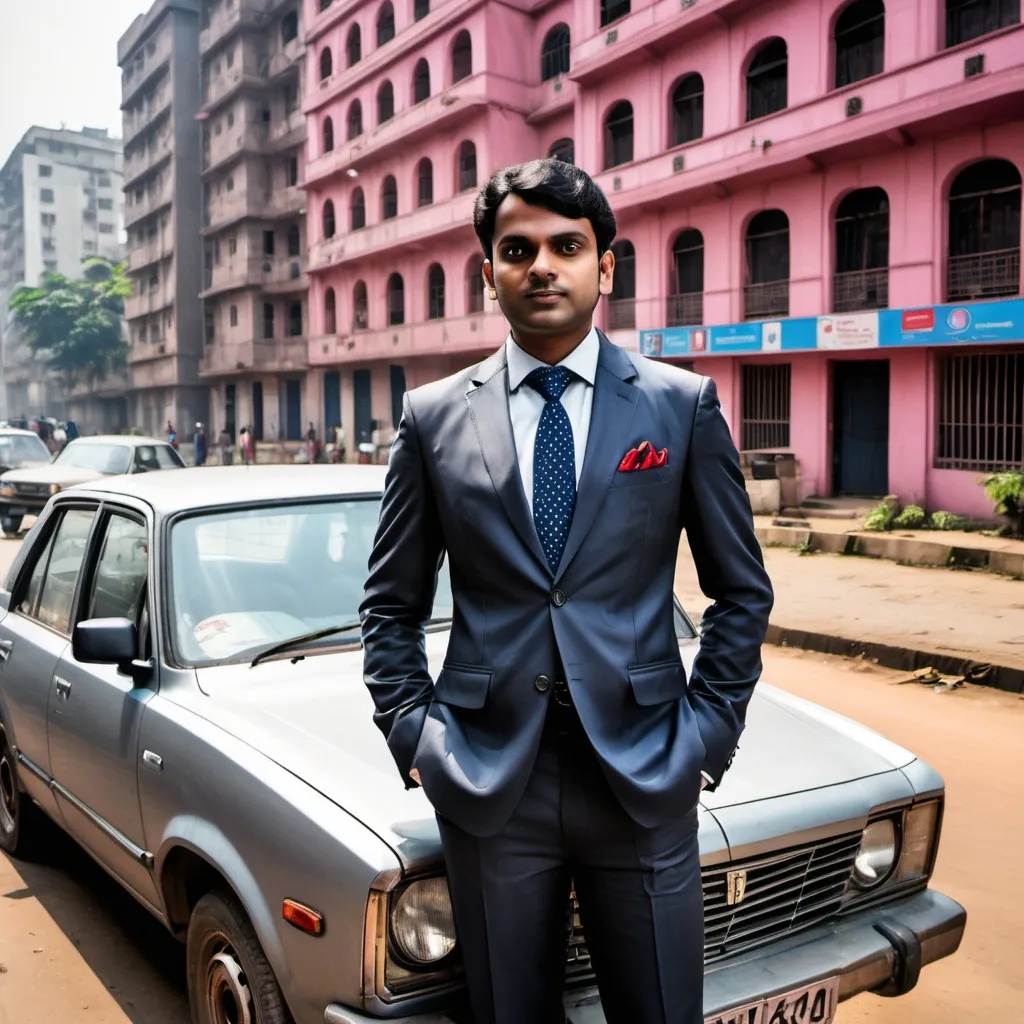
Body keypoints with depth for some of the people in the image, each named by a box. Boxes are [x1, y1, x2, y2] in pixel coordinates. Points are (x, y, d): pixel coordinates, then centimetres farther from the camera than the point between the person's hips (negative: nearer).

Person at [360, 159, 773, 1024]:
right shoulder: (434, 418, 2)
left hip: (644, 778, 0)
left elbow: (742, 593, 5)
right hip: (488, 781, 1)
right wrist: (411, 735, 0)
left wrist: (707, 734, -1)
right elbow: (392, 606, 8)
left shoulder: (685, 404, 0)